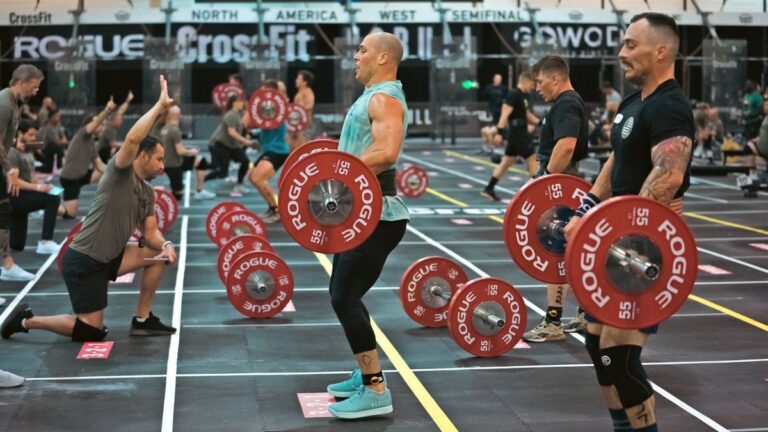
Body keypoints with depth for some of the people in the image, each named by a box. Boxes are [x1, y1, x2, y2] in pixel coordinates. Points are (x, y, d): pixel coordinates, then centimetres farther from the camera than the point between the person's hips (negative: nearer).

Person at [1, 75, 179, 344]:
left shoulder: (148, 193, 13)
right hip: (83, 261, -9)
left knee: (160, 255, 2)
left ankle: (142, 320, 8)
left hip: (108, 258, 9)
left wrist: (165, 244, -12)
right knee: (92, 331, -9)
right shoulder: (119, 172, -12)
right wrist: (160, 104, -27)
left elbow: (151, 233, 11)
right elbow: (132, 138, -31)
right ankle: (26, 320, 8)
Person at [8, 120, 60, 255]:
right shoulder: (13, 153, -13)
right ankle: (45, 242, -28)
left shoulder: (29, 154, 14)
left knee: (17, 244, 11)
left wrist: (43, 185, -5)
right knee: (53, 198, -27)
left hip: (23, 197, 9)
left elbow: (31, 178, 16)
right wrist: (37, 187, -31)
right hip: (15, 198, -9)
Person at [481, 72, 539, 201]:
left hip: (519, 133, 10)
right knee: (531, 158, -2)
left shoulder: (522, 96, 15)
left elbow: (526, 114, 28)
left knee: (506, 162, 10)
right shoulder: (513, 95, -15)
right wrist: (500, 131, -31)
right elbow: (505, 114, -23)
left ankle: (489, 189, 11)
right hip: (518, 133, -10)